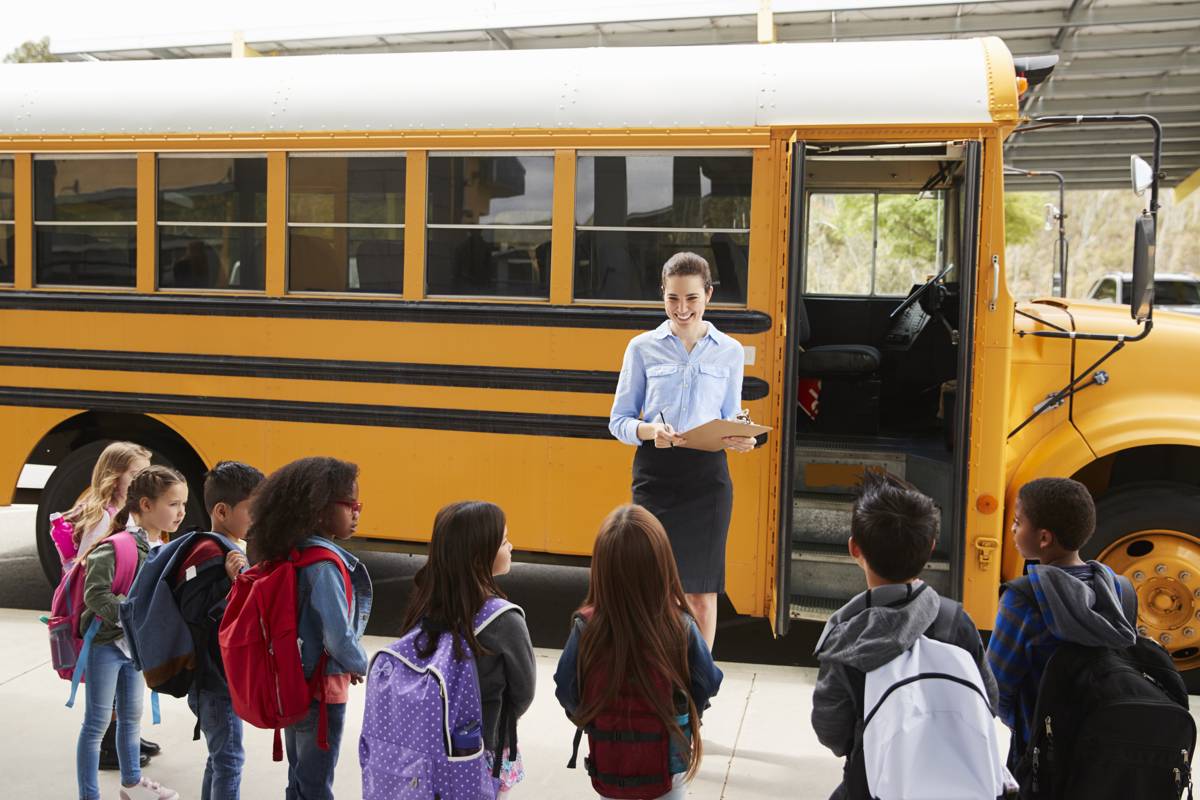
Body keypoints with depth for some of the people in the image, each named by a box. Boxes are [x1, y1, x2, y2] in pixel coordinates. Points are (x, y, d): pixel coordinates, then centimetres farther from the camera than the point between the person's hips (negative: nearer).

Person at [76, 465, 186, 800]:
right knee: (97, 722, 3)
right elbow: (96, 595, -28)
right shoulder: (116, 545, -22)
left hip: (134, 644, 8)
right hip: (105, 644, -8)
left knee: (132, 717, 21)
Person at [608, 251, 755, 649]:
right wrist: (649, 430, -17)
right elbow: (619, 420, 5)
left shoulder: (729, 352, 7)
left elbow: (730, 419, 13)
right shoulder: (642, 348, 3)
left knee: (702, 592, 6)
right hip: (655, 474, -1)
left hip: (707, 477, 1)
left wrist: (740, 440, -10)